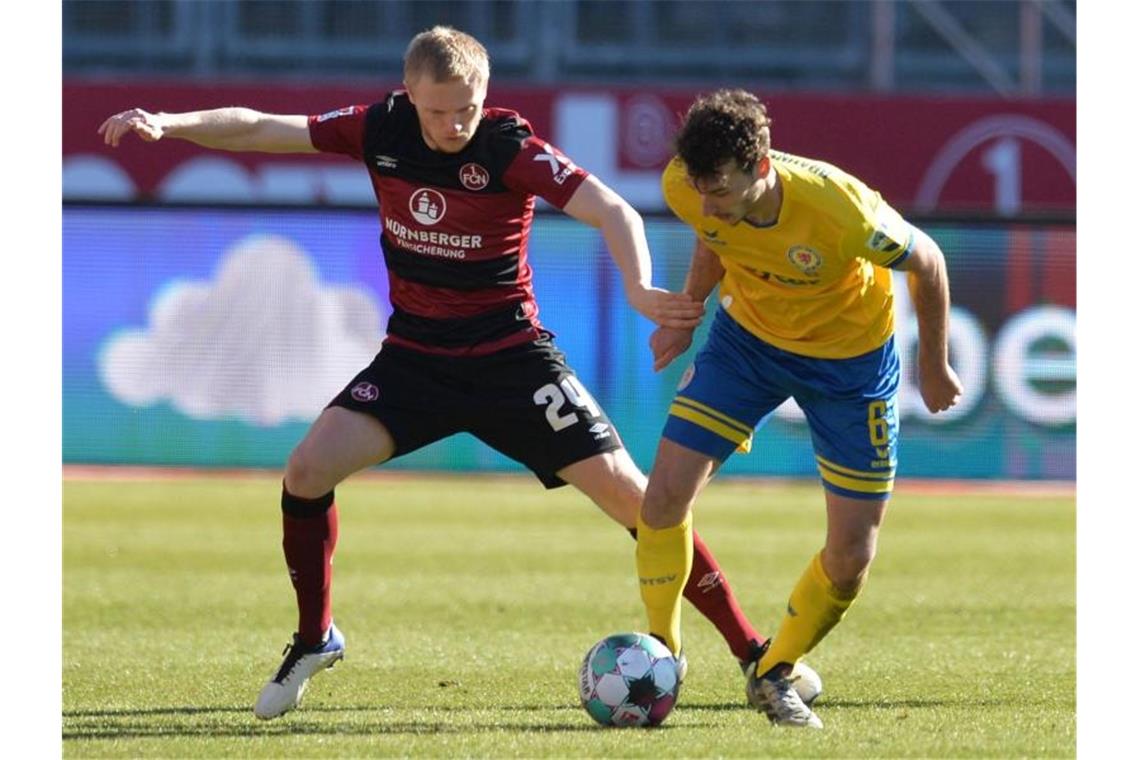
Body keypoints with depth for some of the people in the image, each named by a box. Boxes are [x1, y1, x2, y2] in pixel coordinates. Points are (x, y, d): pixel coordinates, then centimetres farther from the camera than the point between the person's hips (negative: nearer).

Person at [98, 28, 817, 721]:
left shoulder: (511, 147, -18)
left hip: (512, 358, -3)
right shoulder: (381, 130, -7)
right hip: (415, 354, 3)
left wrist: (639, 289, -45)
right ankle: (314, 640, 10)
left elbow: (612, 211, -28)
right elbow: (259, 129, -4)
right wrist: (167, 124, -19)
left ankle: (752, 650, 0)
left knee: (626, 491, -11)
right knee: (308, 470, -14)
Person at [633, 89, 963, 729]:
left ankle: (774, 673, 23)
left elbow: (927, 261, -17)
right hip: (747, 336, 3)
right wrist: (687, 314, 10)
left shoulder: (842, 213, -38)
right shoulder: (687, 189, -25)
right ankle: (661, 656, 9)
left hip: (850, 357, -3)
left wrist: (934, 366, -5)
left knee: (852, 553, -3)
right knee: (666, 494, -13)